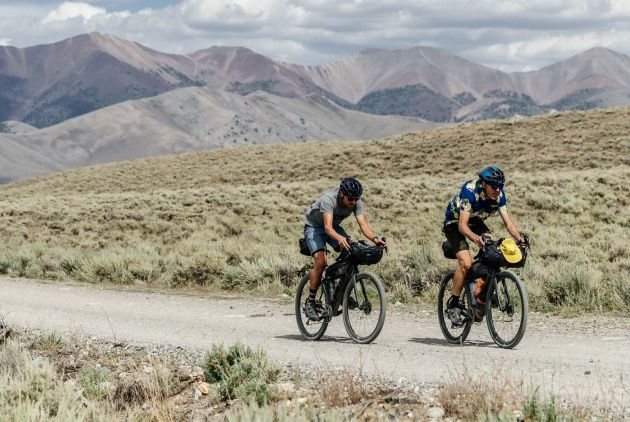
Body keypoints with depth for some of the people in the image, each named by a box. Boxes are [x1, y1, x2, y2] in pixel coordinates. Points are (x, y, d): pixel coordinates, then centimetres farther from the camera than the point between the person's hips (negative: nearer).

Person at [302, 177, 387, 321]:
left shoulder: (356, 203, -20)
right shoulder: (328, 199, -37)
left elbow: (363, 224, -29)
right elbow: (328, 227, -47)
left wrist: (375, 239, -49)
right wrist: (340, 238, -67)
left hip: (334, 227, 5)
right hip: (314, 226, -5)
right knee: (321, 262, -26)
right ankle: (310, 302, -13)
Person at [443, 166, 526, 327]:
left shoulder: (499, 195, -19)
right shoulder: (470, 191, -35)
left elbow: (508, 222, -18)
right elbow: (462, 225, -40)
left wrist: (519, 238, -38)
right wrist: (475, 238, -59)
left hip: (476, 222, 5)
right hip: (454, 223, -5)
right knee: (466, 262, -26)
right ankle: (452, 304, -10)